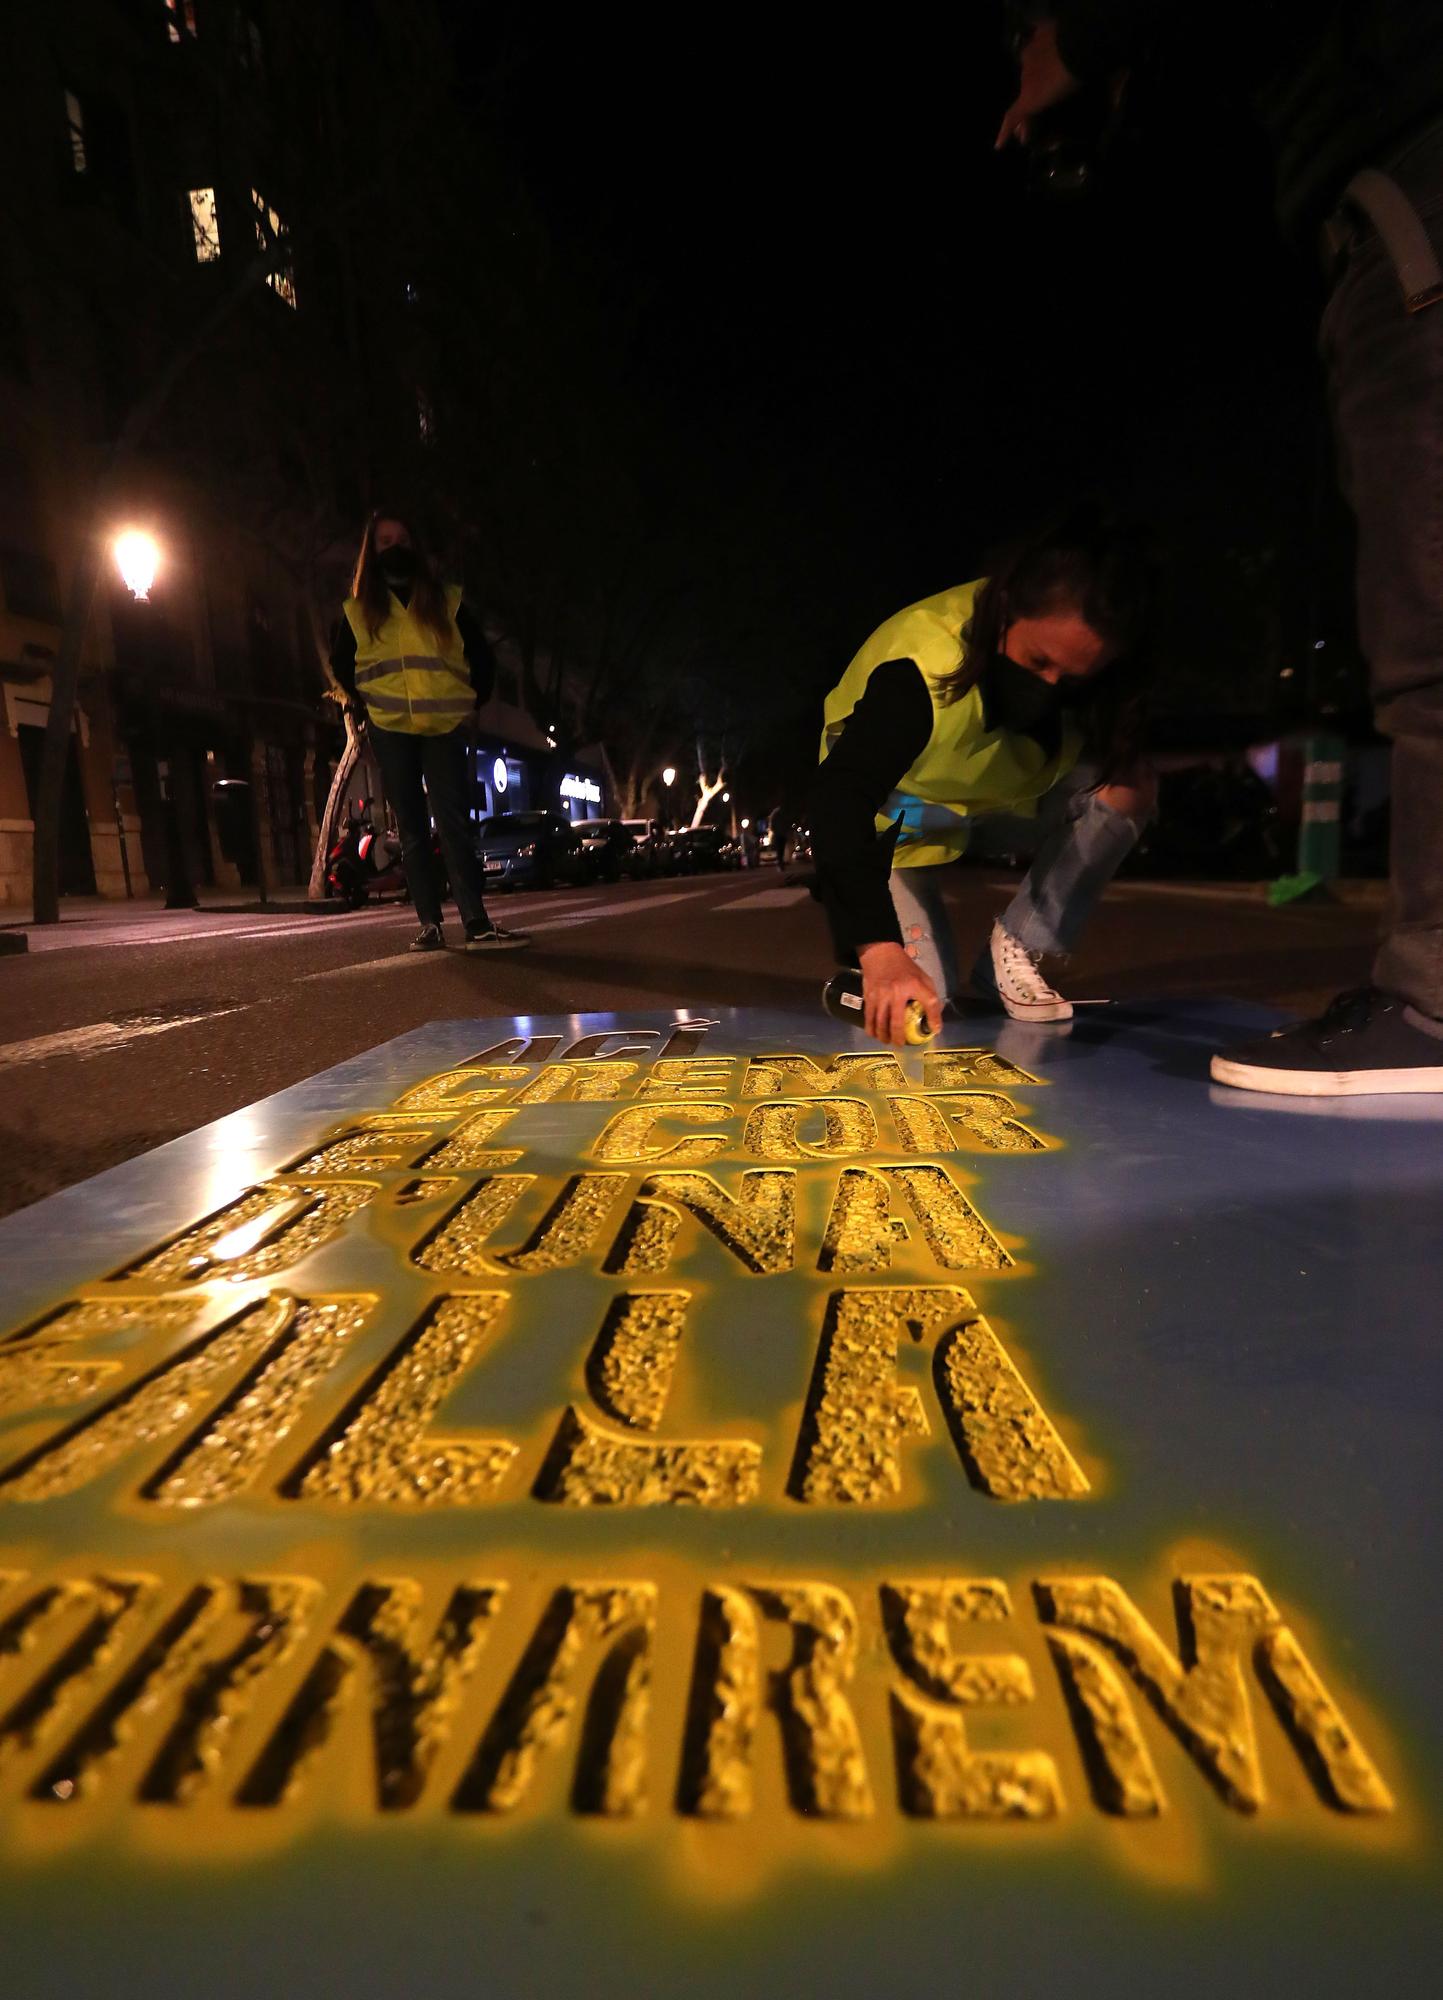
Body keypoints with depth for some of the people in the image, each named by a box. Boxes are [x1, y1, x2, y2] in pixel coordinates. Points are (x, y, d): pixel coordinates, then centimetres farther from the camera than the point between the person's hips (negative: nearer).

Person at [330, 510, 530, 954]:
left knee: (454, 824, -9)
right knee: (412, 829, 2)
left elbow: (482, 659, 15)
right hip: (390, 731, 2)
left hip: (444, 726, -1)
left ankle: (478, 923, -13)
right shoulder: (358, 610, 10)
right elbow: (341, 665, 23)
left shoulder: (447, 601, 8)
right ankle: (429, 924, 3)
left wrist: (469, 703, 10)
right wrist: (368, 704, 13)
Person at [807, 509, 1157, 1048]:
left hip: (998, 791, 5)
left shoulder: (1065, 649, -19)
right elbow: (840, 798, -51)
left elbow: (1114, 747, 4)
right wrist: (881, 950, -63)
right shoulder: (920, 670, -38)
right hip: (893, 814, -5)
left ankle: (1013, 956, -11)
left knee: (1127, 786, -20)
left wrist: (1123, 767, -20)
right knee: (917, 1004, -17)